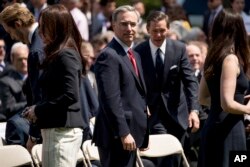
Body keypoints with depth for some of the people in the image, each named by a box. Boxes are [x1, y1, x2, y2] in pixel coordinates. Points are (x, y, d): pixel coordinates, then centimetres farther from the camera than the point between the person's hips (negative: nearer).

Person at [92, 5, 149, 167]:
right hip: (117, 136, -10)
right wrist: (123, 133, -24)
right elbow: (111, 99, -20)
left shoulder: (134, 55, 18)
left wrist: (141, 135, 18)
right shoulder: (109, 56, -14)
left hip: (130, 133, 10)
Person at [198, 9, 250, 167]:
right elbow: (228, 104, -22)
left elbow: (203, 98, 19)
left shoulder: (213, 58, 10)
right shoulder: (231, 59, -15)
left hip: (213, 126, 9)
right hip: (228, 129, -9)